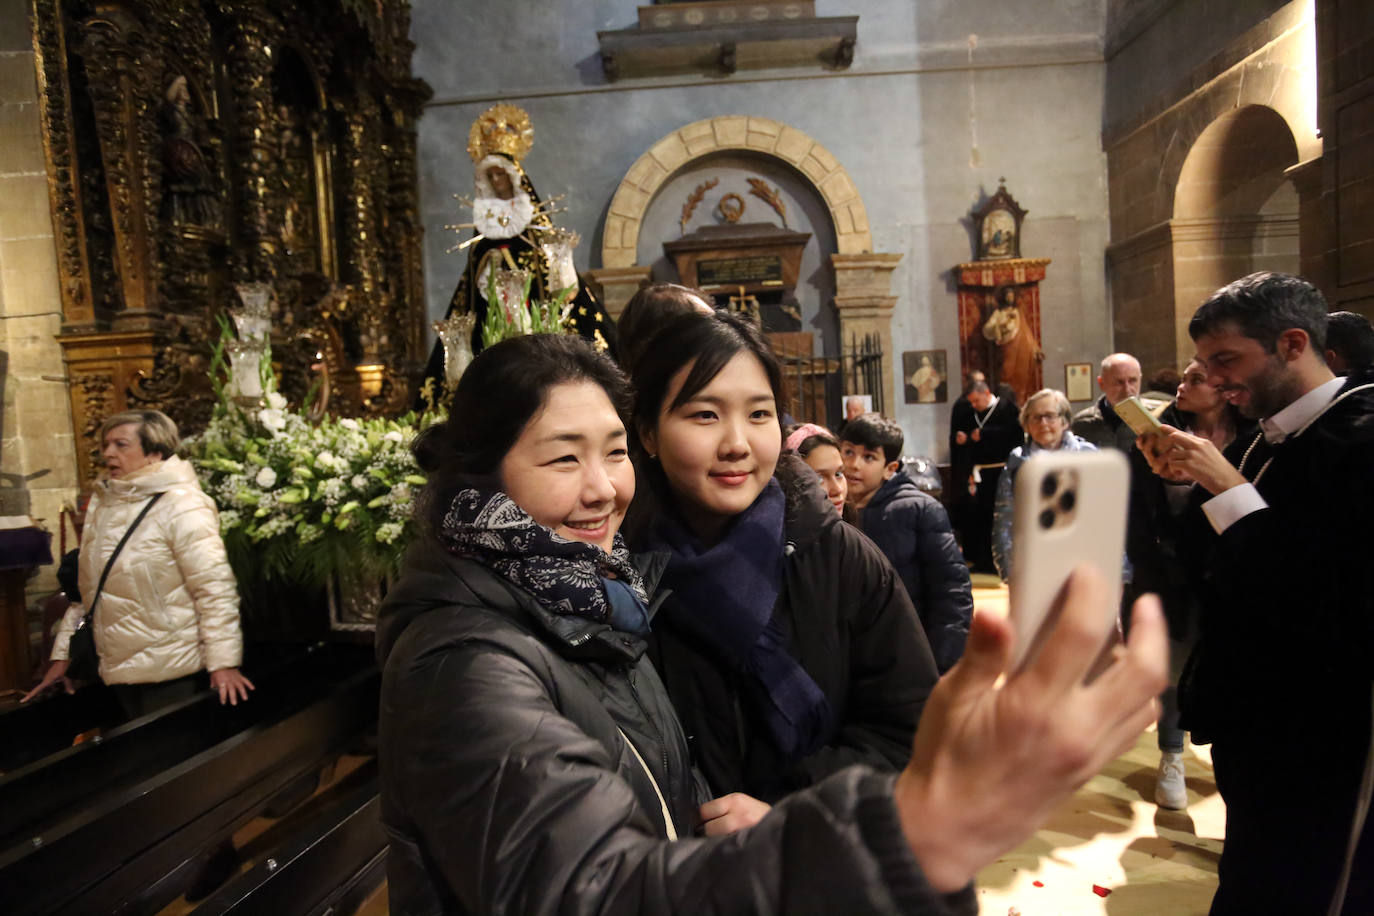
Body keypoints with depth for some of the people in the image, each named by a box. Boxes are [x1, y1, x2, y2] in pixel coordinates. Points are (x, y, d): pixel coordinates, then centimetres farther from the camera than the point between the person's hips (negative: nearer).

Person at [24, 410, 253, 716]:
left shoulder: (182, 507, -14)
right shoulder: (101, 504, 9)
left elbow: (215, 588, -20)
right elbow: (88, 588, 16)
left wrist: (224, 661, -24)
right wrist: (62, 654, 14)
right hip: (118, 670, 7)